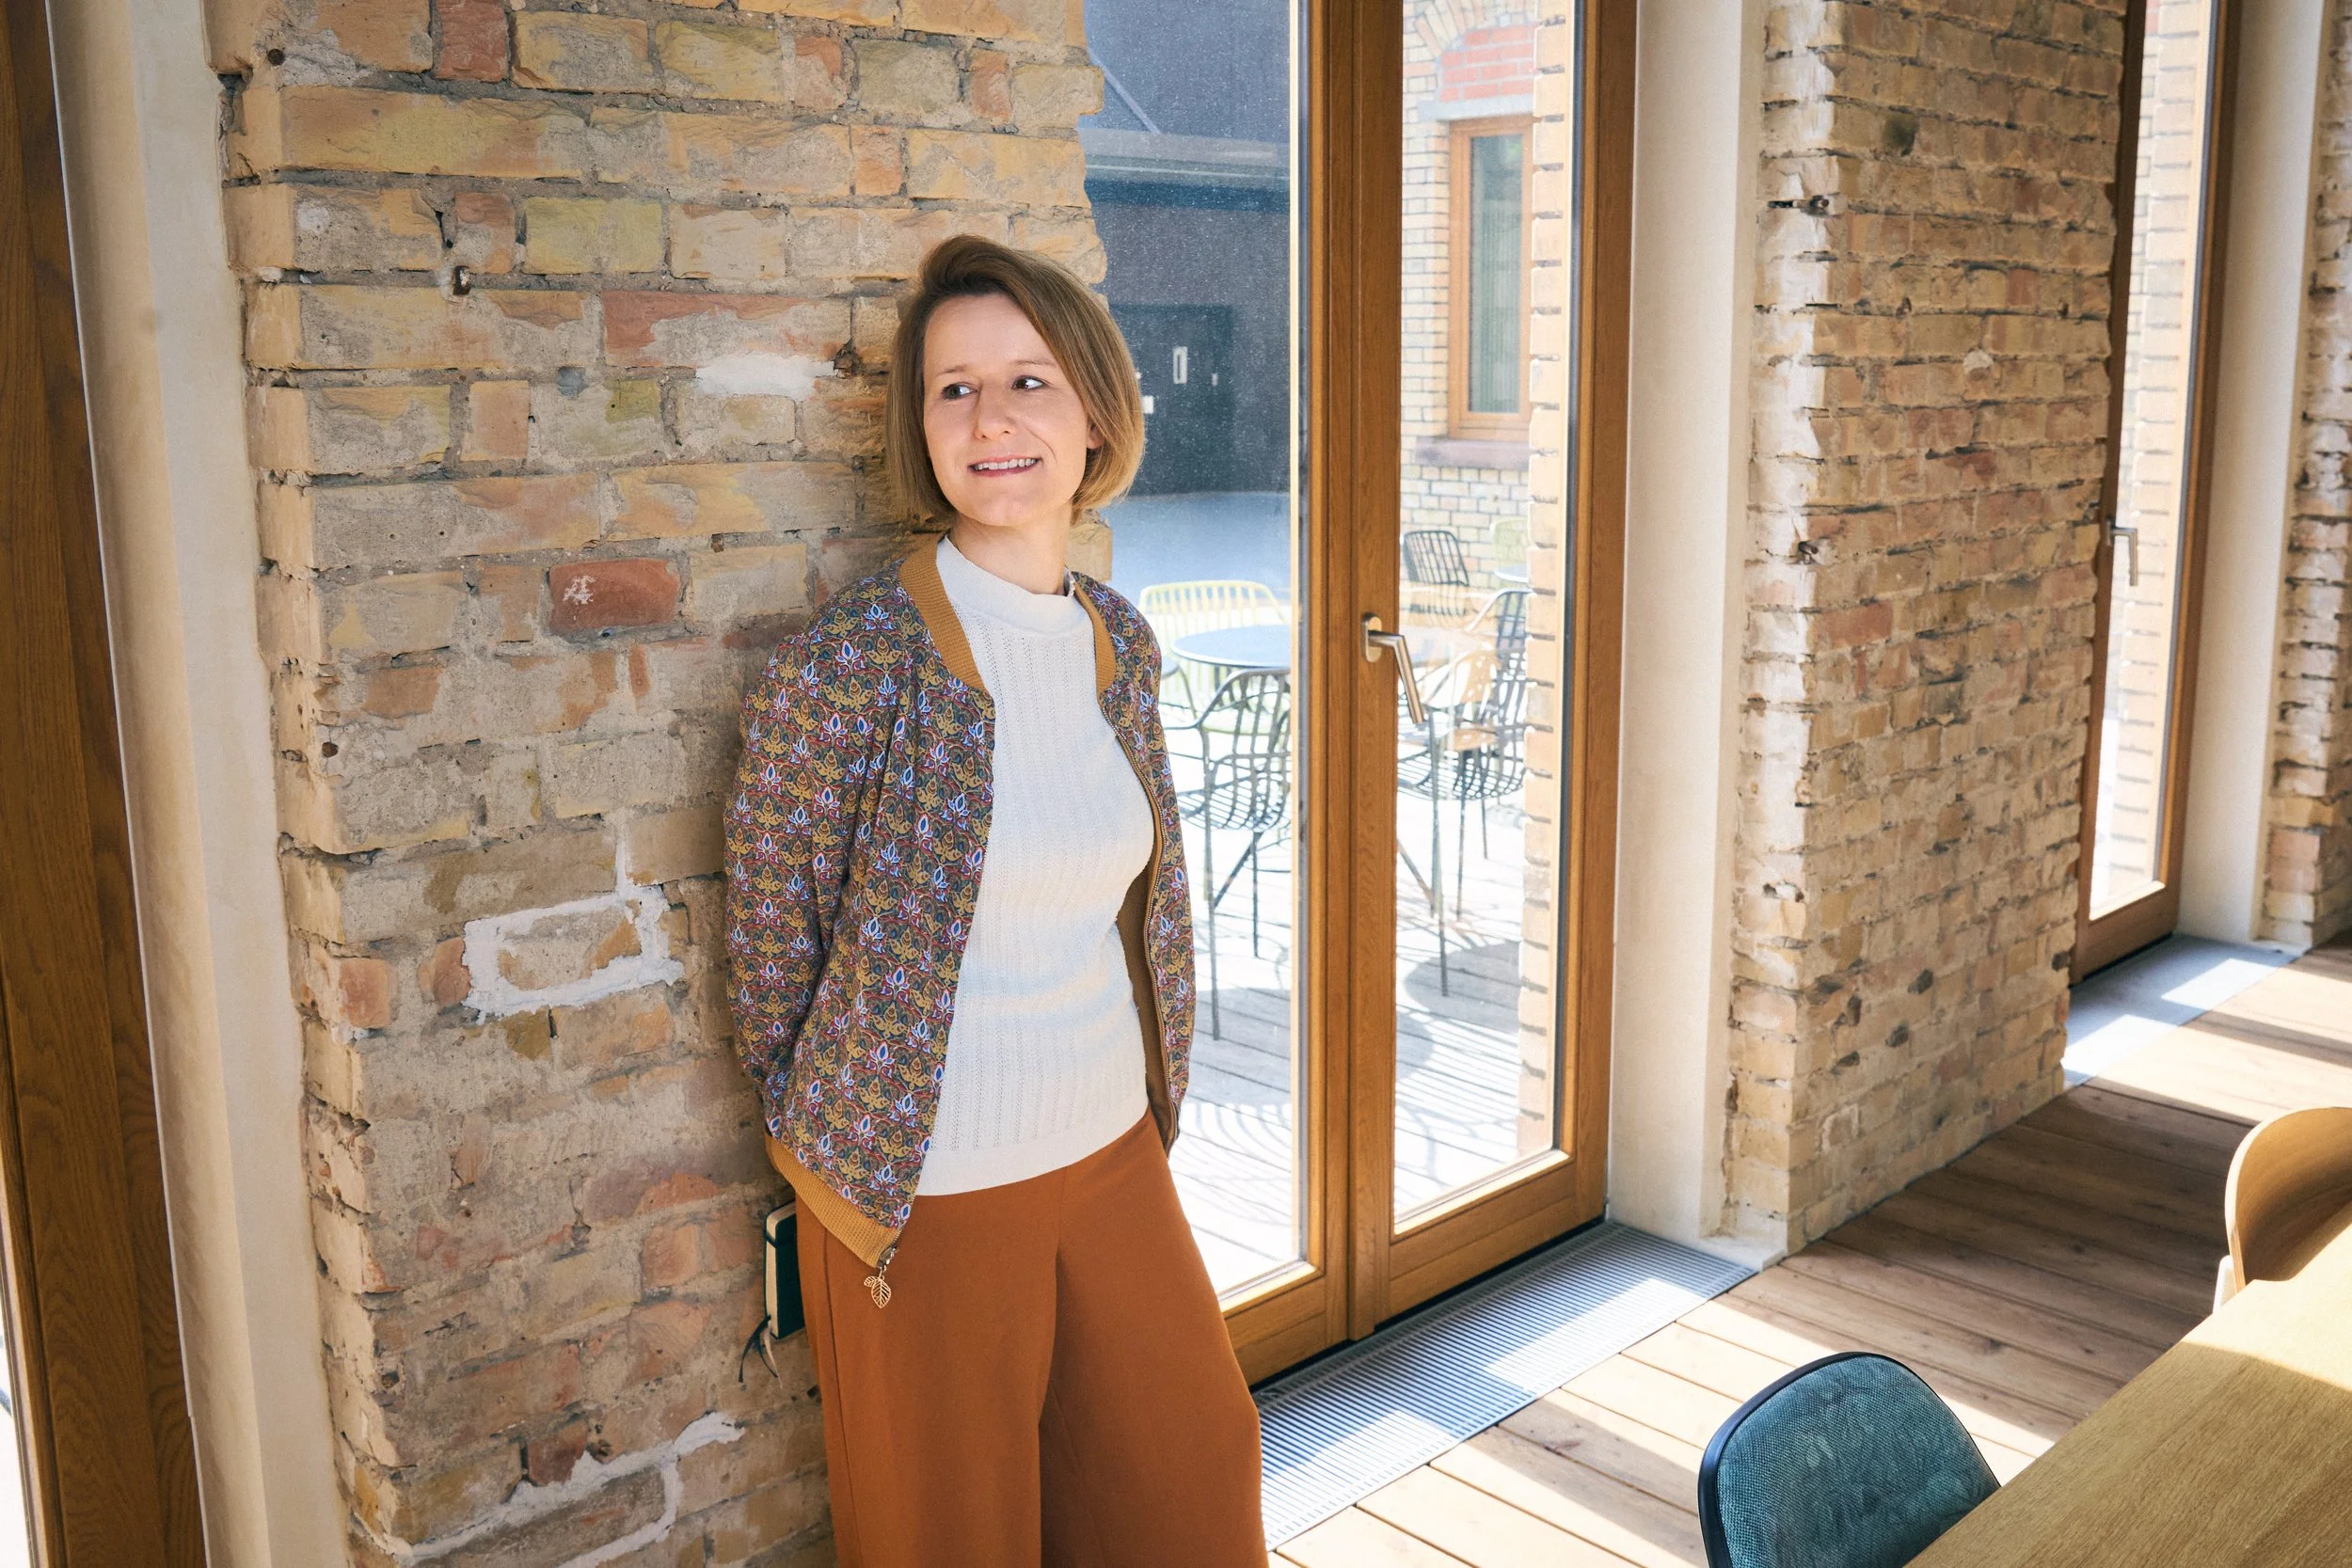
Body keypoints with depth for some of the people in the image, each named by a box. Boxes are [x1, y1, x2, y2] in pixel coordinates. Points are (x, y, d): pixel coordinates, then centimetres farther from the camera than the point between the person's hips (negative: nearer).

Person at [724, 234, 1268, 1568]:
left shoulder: (1119, 640, -1)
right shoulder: (851, 662, -20)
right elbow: (772, 939, -8)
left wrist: (1148, 1102, 15)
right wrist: (830, 1140, 4)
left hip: (1114, 1155, 6)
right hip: (932, 1190, -5)